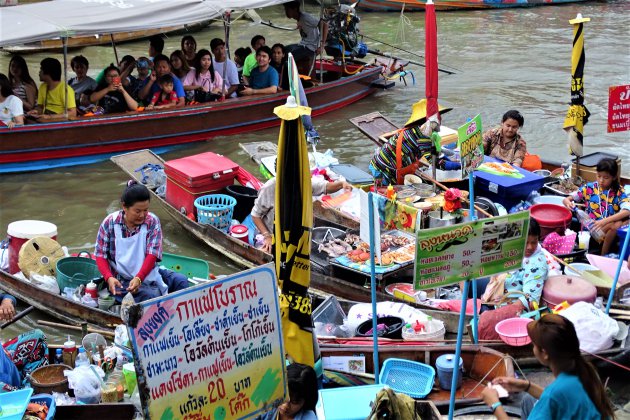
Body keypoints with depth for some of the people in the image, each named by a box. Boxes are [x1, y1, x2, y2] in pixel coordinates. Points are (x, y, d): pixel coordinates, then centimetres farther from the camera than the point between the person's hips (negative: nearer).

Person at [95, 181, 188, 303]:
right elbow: (101, 255, -3)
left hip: (149, 273, 3)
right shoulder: (109, 223, -6)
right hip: (123, 279, -3)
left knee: (181, 280, -17)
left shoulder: (152, 221, -4)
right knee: (152, 295, -30)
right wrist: (109, 278, -21)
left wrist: (139, 278, -28)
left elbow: (152, 255, -12)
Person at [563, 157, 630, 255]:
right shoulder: (589, 188, 2)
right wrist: (568, 203, -22)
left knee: (618, 224, -32)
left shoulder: (619, 191, -1)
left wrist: (605, 221, -31)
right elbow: (566, 199, 4)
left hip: (610, 228, 1)